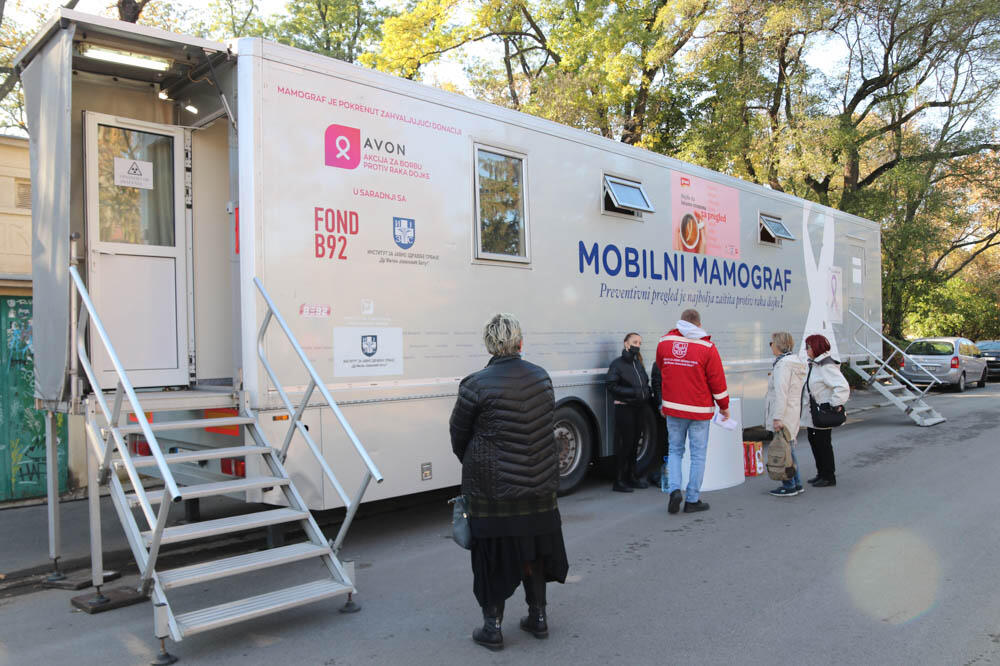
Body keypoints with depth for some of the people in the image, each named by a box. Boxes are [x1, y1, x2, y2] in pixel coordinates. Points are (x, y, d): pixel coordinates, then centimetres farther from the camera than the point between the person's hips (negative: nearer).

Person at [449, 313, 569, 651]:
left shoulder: (476, 385, -16)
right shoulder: (541, 377, 0)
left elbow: (458, 434, -3)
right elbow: (545, 428, 8)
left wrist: (471, 463, 17)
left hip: (492, 488, -5)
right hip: (538, 484, 5)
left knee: (494, 555, 8)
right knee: (533, 550, 18)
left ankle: (493, 627, 18)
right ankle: (538, 617, 31)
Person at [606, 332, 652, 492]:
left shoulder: (638, 363, 13)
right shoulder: (617, 363, -7)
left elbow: (646, 384, 22)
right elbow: (612, 387, -14)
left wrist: (645, 392, 1)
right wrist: (633, 392, -20)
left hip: (638, 408, 7)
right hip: (624, 409, -7)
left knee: (634, 443, 14)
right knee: (624, 443, -5)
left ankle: (631, 476, 26)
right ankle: (619, 480, 4)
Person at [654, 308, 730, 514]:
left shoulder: (664, 343, 1)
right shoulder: (707, 347, -9)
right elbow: (717, 381, -5)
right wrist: (724, 407, 8)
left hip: (672, 408, 3)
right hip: (699, 410, -3)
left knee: (675, 451, 16)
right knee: (698, 455, 7)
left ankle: (674, 489, -2)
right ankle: (692, 500, 11)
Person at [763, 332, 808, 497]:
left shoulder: (783, 364, -16)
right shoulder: (794, 362, 16)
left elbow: (781, 393, -22)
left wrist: (777, 418, -23)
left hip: (784, 414, -10)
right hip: (793, 413, 10)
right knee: (789, 448, 16)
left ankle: (789, 486, 2)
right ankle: (796, 484, 22)